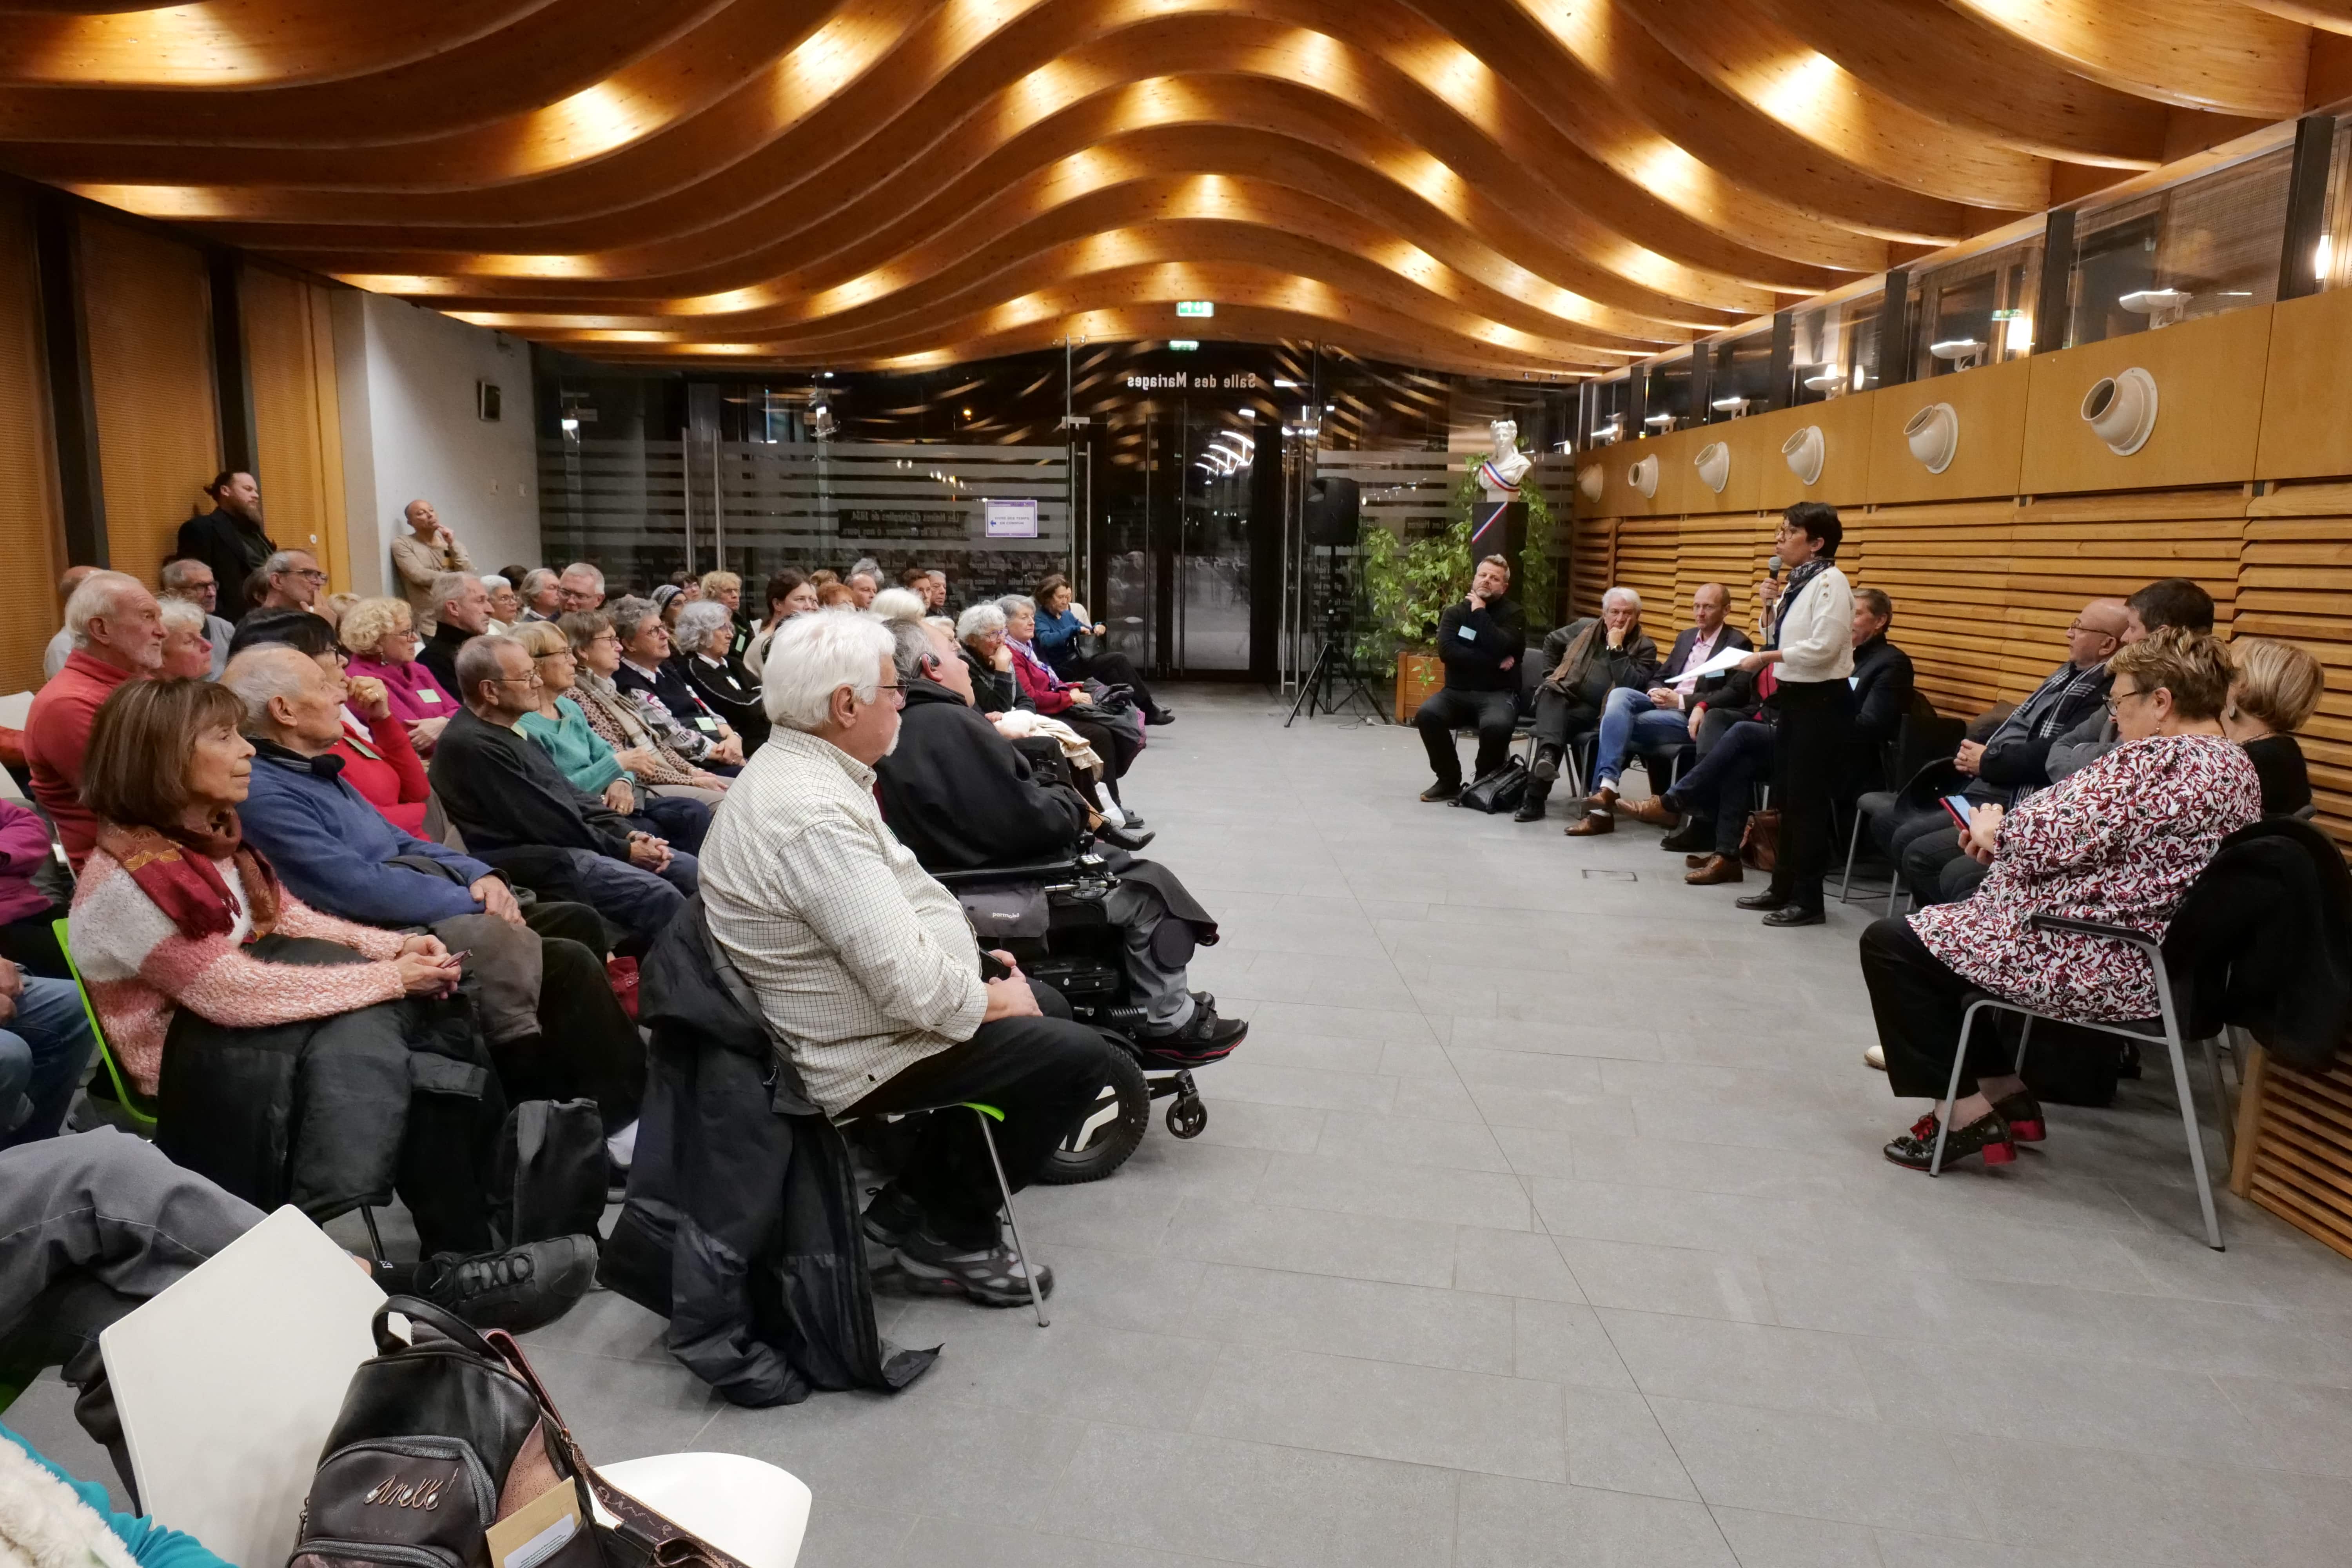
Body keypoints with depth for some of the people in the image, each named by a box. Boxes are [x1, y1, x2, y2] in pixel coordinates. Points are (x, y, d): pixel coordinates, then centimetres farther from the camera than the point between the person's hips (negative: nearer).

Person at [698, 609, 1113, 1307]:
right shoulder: (813, 816, -30)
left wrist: (974, 956, 6)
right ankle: (947, 1233, 8)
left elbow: (892, 900, 14)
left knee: (1050, 1006, 21)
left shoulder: (793, 769, 5)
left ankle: (916, 1200, 21)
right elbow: (908, 981, -32)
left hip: (858, 1009, 11)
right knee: (1077, 1056, -10)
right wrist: (994, 1002, -14)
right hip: (868, 1053, -11)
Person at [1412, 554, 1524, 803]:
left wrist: (1480, 612, -9)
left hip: (1497, 694, -2)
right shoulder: (1454, 613, 9)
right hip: (1457, 692, 3)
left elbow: (1500, 648, -17)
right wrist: (1494, 662, -15)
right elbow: (1447, 651, -10)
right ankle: (1449, 782, -10)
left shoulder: (1513, 615, 3)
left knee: (1496, 725, -36)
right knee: (1427, 714, -29)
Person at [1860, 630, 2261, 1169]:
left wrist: (1997, 831, -2)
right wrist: (2007, 841, 5)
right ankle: (2006, 1093, 21)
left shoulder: (2156, 761, -21)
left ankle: (1966, 1110, 0)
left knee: (1890, 943, -5)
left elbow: (2054, 839, -24)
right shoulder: (2238, 766, 12)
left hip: (2094, 965, -11)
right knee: (1950, 919, 24)